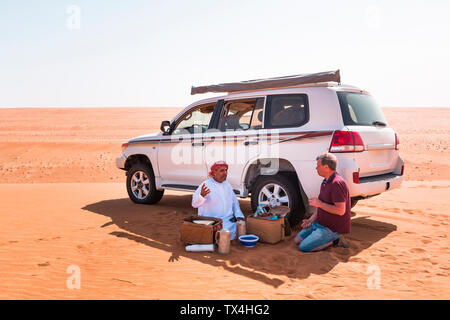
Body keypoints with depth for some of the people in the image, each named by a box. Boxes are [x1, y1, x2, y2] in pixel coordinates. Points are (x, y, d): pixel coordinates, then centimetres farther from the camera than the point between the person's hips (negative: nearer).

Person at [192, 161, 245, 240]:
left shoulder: (227, 185, 13)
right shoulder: (206, 185, -9)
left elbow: (235, 201, 23)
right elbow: (195, 204, -19)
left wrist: (239, 215, 7)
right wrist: (202, 195, -40)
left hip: (228, 220, 6)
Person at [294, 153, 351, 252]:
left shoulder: (337, 183, -23)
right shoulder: (325, 182, 10)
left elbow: (341, 210, -28)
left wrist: (319, 203, -21)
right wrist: (311, 220, 3)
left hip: (332, 228, -10)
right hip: (320, 223, 10)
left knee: (304, 247, -16)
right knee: (297, 240, 7)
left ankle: (335, 240, -2)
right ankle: (333, 238, 9)